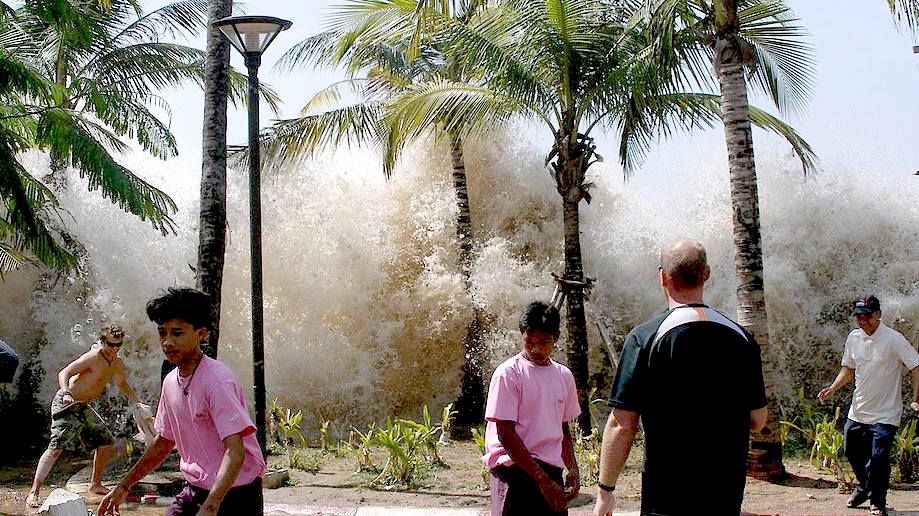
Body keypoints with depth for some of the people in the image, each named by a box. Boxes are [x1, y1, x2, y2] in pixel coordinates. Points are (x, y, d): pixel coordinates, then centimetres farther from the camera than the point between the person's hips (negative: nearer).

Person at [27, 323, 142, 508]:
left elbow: (122, 384, 25)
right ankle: (33, 494, -18)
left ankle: (95, 485, 27)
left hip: (83, 407, 9)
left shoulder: (118, 363, 6)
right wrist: (66, 393, -45)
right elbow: (64, 373, -27)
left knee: (106, 442, 12)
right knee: (57, 447, -19)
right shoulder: (93, 357, -20)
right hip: (66, 403, -9)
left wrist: (138, 404, 19)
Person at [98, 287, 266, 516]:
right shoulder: (170, 382, 4)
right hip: (194, 491, 7)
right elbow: (164, 442, 18)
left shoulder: (217, 379, -21)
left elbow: (235, 451, -28)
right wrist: (123, 487, 18)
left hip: (232, 494, -7)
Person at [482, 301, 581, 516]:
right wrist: (543, 481, -13)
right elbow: (506, 434, -11)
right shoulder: (508, 373, -7)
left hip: (551, 472, 6)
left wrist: (572, 469, 7)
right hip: (515, 471, -6)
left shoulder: (564, 376, 12)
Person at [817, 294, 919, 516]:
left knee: (878, 458, -11)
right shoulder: (853, 338, 5)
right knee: (852, 452, 17)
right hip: (857, 411, 6)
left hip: (885, 414, -6)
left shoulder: (893, 339, -15)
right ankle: (864, 488, 42)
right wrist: (832, 389, 1)